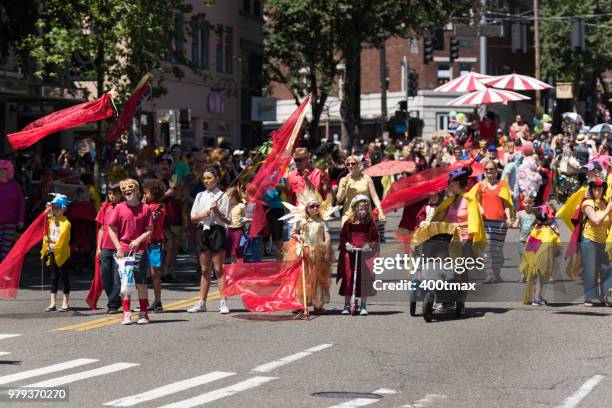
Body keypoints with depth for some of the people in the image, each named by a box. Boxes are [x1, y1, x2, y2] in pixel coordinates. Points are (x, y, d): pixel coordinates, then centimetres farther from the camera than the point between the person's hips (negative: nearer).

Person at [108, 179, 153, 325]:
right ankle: (126, 313, 7)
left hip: (139, 250, 0)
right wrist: (119, 248, -6)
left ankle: (143, 313, 8)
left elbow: (149, 230, 2)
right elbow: (112, 229, 2)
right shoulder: (119, 208, 0)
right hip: (123, 251, 0)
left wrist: (138, 240, -13)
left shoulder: (145, 208, 0)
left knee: (141, 282, 2)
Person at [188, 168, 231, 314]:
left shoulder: (222, 197, -1)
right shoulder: (200, 196, 12)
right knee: (204, 269, 8)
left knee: (218, 268, -6)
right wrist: (202, 215, -9)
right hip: (203, 230, 4)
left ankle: (223, 302, -5)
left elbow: (227, 220, -3)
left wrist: (217, 211, -18)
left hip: (217, 230, -4)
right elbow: (193, 218, 11)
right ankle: (201, 302, 11)